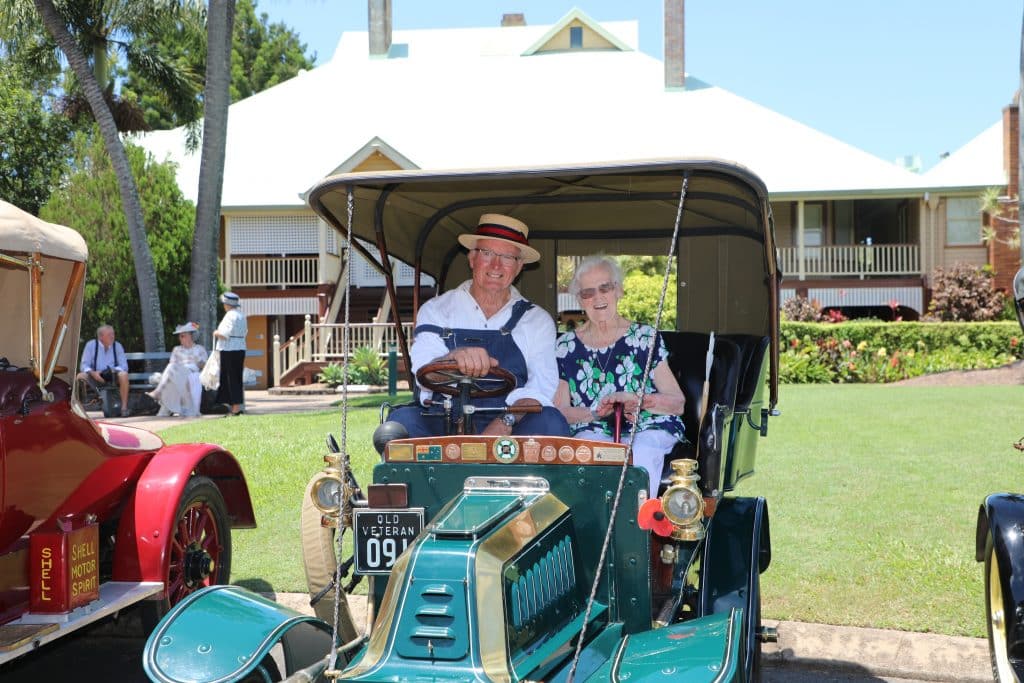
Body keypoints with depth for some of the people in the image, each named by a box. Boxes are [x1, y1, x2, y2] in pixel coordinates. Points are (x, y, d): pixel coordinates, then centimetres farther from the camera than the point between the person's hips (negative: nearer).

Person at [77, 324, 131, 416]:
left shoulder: (117, 346, -1)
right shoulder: (91, 345, -4)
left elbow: (124, 366, -4)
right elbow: (84, 365, -5)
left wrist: (113, 370, -26)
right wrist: (93, 373, -26)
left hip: (113, 377, 0)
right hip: (96, 377, 0)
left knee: (123, 375, -33)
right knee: (80, 376, -29)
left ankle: (124, 407, -29)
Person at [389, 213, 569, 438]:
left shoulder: (537, 320, 15)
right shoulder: (436, 310, 13)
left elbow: (542, 387, -2)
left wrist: (507, 421, -23)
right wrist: (453, 358, -30)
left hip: (511, 432, 1)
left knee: (550, 421, -29)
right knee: (402, 419, -30)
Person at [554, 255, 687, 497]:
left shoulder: (645, 337, 7)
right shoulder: (566, 347, 11)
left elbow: (678, 403, 5)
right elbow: (559, 411, 9)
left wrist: (640, 400, -14)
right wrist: (595, 412, -10)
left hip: (649, 428, 0)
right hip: (592, 431, 1)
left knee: (642, 454, -35)